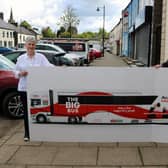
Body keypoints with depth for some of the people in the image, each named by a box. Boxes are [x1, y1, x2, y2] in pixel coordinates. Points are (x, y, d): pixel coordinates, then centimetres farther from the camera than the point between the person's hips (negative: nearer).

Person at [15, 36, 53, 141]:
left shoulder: (41, 57, 3)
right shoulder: (21, 58, 9)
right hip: (24, 88, 2)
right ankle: (27, 133, 19)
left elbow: (48, 66, -10)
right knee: (26, 110, 7)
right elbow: (16, 72, 13)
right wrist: (20, 73, -10)